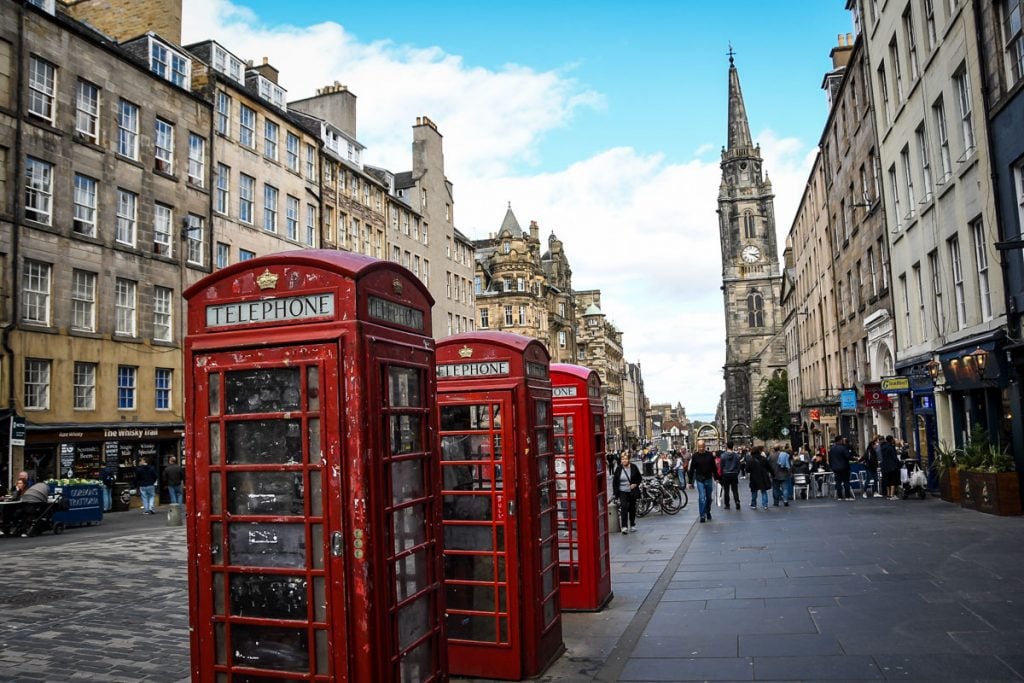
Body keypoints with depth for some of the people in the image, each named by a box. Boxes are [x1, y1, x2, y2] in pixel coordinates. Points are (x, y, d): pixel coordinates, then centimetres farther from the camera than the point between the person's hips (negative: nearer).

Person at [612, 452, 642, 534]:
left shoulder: (634, 467, -5)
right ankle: (624, 526, -15)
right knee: (624, 507, -15)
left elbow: (640, 478, 6)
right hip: (622, 492, -1)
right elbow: (614, 481, 1)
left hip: (632, 492, 1)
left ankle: (632, 525, 28)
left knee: (632, 508, 11)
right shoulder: (618, 468, -5)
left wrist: (635, 484, -11)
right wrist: (615, 492, -3)